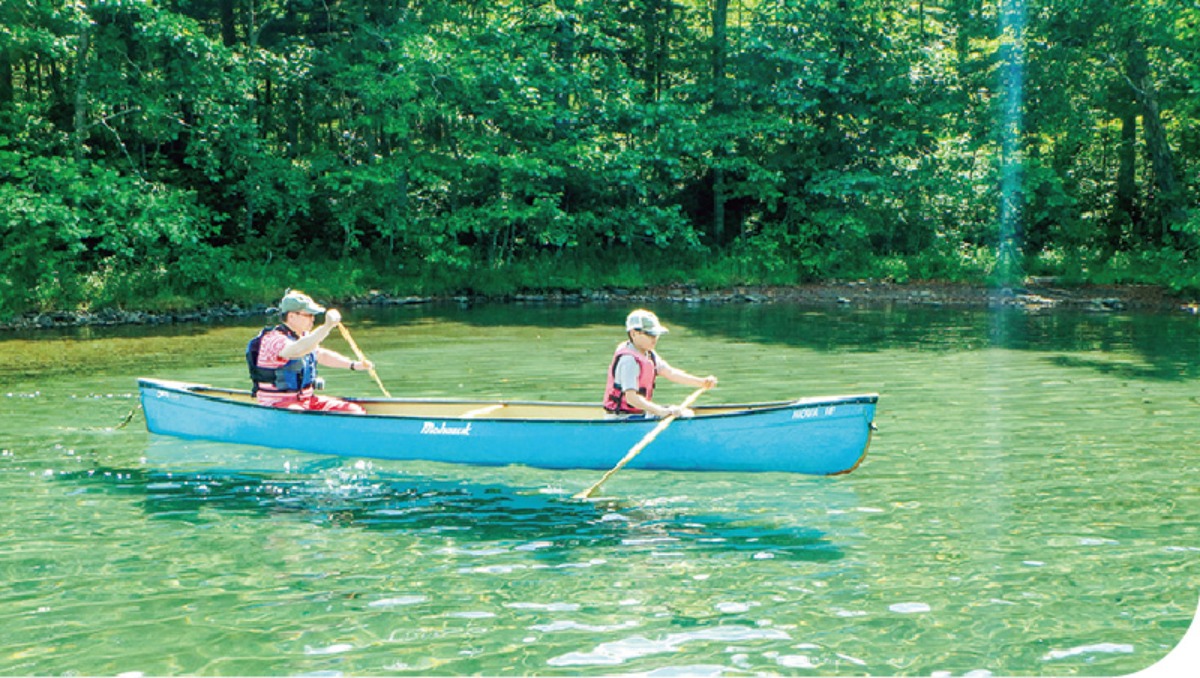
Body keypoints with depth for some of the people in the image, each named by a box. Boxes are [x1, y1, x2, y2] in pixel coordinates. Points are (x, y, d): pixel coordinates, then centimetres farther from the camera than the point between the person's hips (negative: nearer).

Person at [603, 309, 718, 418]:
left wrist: (702, 382, -8)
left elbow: (671, 373, 4)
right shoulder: (628, 360, -24)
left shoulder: (648, 354, 8)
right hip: (624, 416, -10)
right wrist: (662, 411, -40)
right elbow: (631, 398, -32)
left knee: (687, 413, 9)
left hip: (641, 410, 10)